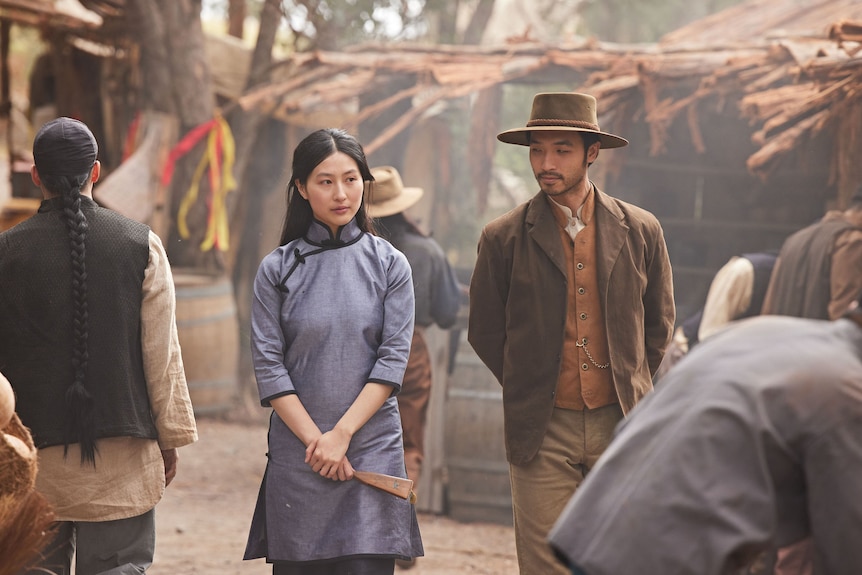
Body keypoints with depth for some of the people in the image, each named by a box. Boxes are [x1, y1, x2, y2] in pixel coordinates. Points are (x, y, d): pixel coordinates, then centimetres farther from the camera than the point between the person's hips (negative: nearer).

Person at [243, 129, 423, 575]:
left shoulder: (389, 264, 4)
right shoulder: (277, 269, 4)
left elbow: (393, 358, -2)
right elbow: (267, 364, -1)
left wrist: (342, 434, -9)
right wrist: (315, 438, -9)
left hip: (372, 448, 0)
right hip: (297, 451, 1)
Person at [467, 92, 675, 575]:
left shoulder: (641, 231, 3)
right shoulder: (504, 239, -2)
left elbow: (659, 323, 16)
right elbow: (484, 333, 9)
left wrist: (629, 386, 12)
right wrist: (528, 390, 9)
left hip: (621, 427, 2)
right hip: (542, 431, -1)